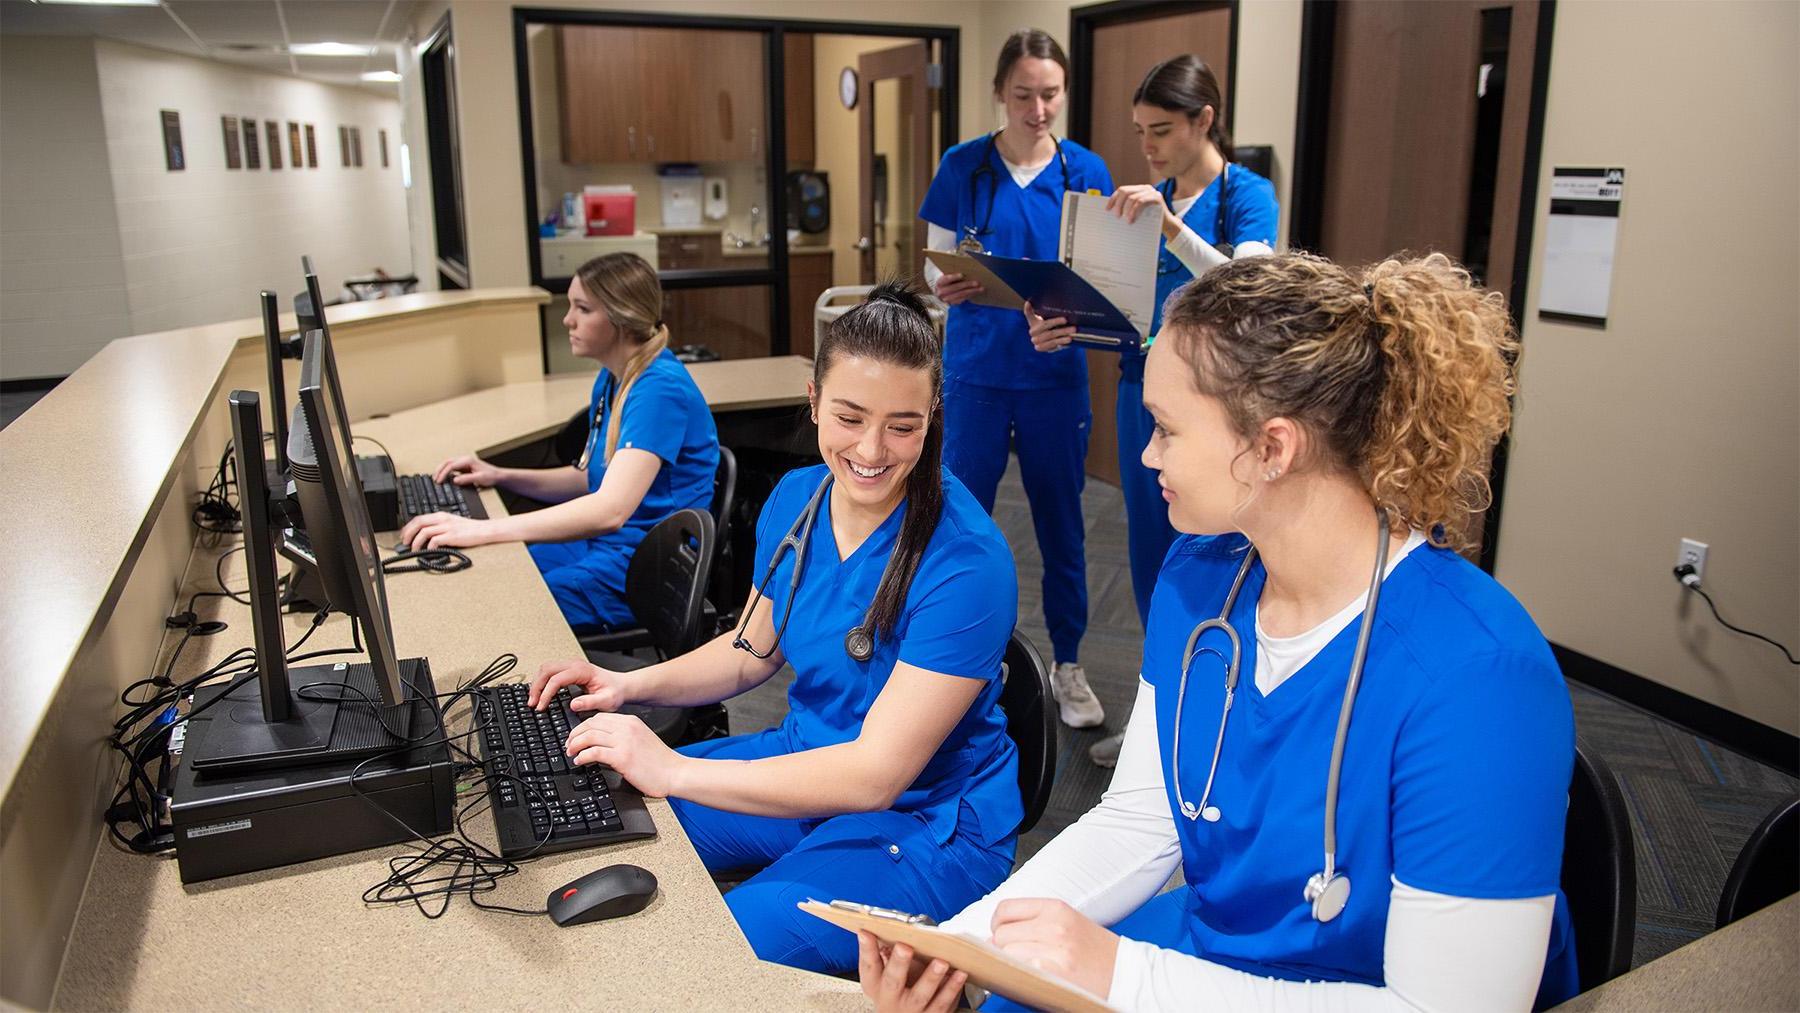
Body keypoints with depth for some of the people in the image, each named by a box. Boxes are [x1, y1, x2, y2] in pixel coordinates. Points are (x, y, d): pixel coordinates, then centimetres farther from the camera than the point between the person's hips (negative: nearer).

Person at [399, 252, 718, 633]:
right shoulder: (611, 380, 10)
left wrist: (480, 529, -34)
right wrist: (500, 476, 5)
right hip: (602, 544, 9)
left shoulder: (660, 388, -21)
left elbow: (609, 510, -32)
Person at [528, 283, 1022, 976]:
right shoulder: (796, 500, -3)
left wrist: (674, 771, -29)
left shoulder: (965, 562, -26)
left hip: (924, 822, -7)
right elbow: (755, 650, 14)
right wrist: (631, 686, -2)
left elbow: (876, 775, -27)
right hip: (806, 759, 7)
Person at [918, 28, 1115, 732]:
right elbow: (933, 267, 1)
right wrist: (946, 286, -23)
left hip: (1055, 374, 1)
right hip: (978, 370, -1)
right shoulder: (962, 167, -1)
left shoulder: (1085, 170, 1)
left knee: (1061, 521, 10)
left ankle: (1068, 665, 25)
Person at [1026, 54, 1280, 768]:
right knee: (1150, 554, 14)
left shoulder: (1247, 194, -9)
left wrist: (1170, 224, -34)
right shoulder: (1148, 198, 11)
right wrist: (1068, 328, -9)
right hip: (1143, 385, 7)